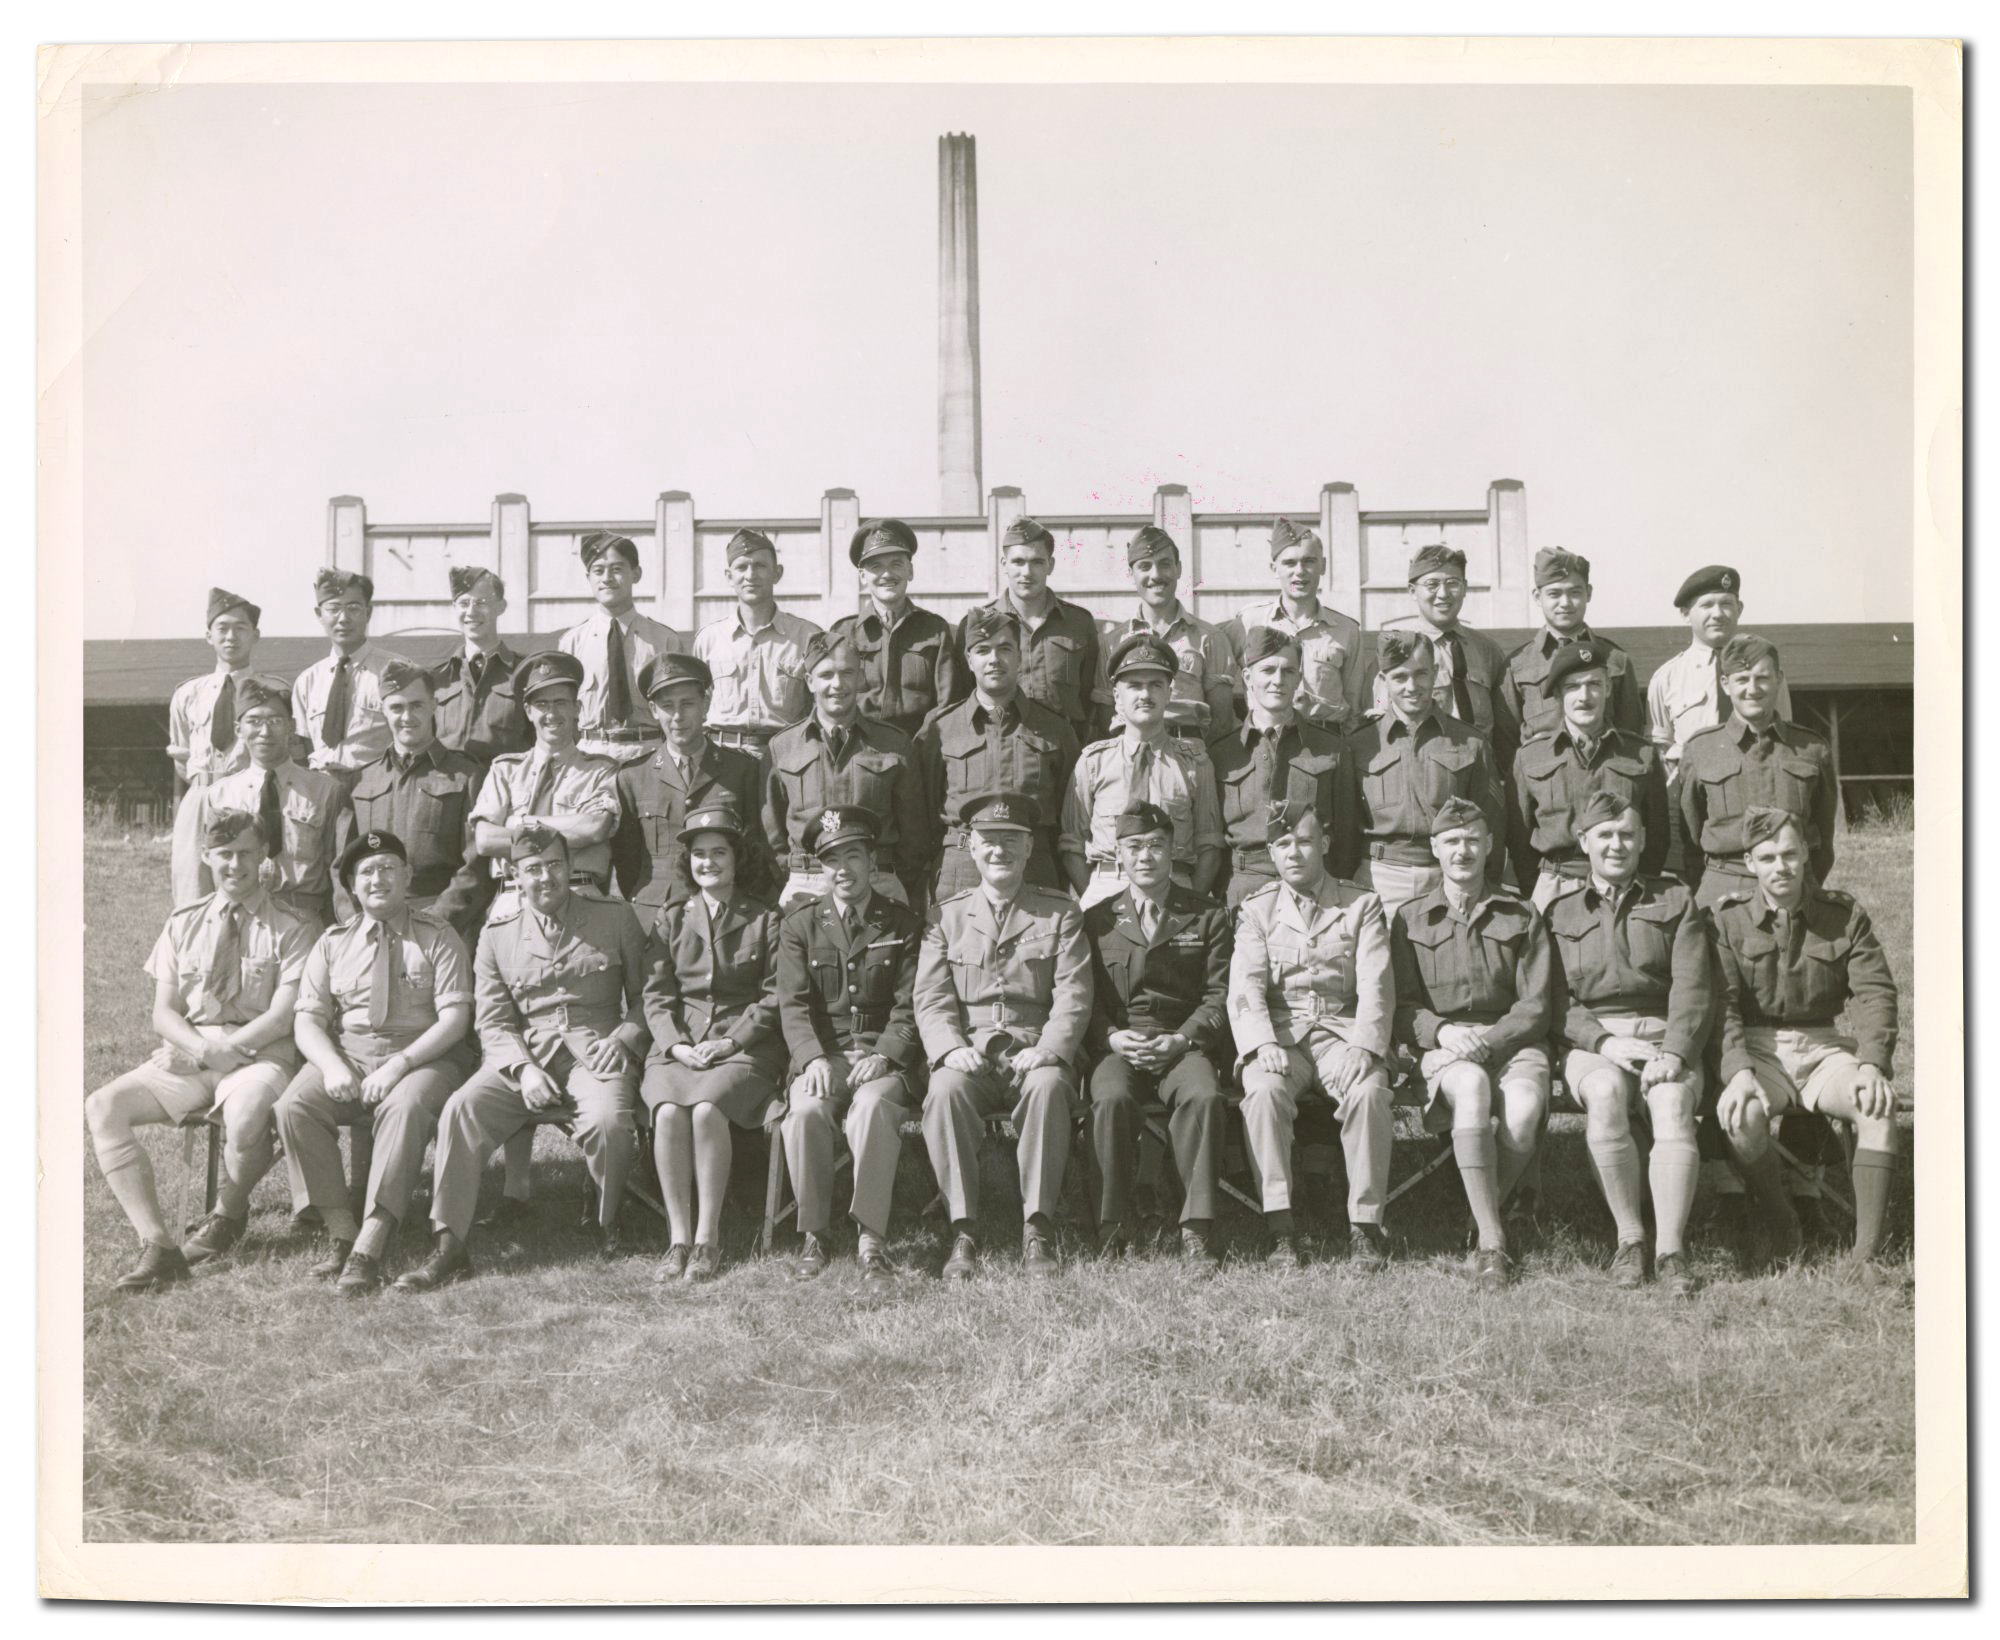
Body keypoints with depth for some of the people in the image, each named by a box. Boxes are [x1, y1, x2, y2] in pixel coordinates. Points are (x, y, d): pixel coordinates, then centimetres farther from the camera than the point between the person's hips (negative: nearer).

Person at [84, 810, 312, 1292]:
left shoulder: (288, 931, 2)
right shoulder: (183, 926, 14)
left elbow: (282, 1017, -7)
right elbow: (163, 1013, 7)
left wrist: (223, 1049, -16)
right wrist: (204, 1049, -13)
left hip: (259, 1058, -4)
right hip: (186, 1059, 4)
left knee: (245, 1111, -38)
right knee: (103, 1107, -20)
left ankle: (226, 1216, -6)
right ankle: (156, 1245, -22)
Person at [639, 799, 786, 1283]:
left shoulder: (766, 919, 9)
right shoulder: (671, 920, 17)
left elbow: (775, 996, 3)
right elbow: (656, 994, 10)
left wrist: (730, 1041, -10)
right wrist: (678, 1045, -7)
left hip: (745, 1046, -2)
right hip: (677, 1047, 2)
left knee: (707, 1108, -33)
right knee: (668, 1111, -30)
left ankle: (708, 1238, -25)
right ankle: (679, 1238, -23)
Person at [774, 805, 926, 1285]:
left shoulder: (904, 924, 9)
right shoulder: (799, 926, 12)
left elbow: (909, 1005, 2)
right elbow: (793, 1003, 2)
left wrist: (883, 1056, -15)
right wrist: (814, 1058, -15)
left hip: (886, 1057, -1)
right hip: (822, 1055, 1)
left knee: (872, 1106, -34)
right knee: (806, 1111, -31)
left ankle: (872, 1240, -30)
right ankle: (813, 1237, -18)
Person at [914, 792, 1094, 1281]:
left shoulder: (1061, 915, 12)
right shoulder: (945, 916, 16)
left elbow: (1073, 998, 2)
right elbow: (931, 1000, 6)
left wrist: (1047, 1049, -17)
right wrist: (951, 1048, -14)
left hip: (1034, 1052, -1)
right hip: (968, 1053, 1)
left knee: (1048, 1087, -35)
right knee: (945, 1090, -32)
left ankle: (1038, 1231, -30)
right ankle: (963, 1232, -27)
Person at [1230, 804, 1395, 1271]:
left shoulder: (1362, 905, 11)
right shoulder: (1256, 910, 12)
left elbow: (1376, 985, 0)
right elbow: (1245, 986, 0)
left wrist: (1363, 1045, -18)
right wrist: (1263, 1043, -19)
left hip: (1341, 1034, 0)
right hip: (1279, 1036, 0)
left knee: (1369, 1091, -32)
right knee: (1264, 1090, -33)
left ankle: (1367, 1226, -24)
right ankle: (1280, 1229, -31)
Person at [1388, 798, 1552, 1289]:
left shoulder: (1522, 917, 15)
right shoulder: (1409, 918, 14)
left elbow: (1536, 1006, 6)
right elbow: (1401, 1009, 8)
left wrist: (1489, 1039, -12)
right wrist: (1443, 1030, -13)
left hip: (1512, 1041, 1)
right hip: (1442, 1048, -1)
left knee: (1525, 1107, -34)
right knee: (1472, 1087, -37)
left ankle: (1485, 1214, -9)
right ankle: (1493, 1241, -36)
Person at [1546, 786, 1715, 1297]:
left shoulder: (1676, 901, 14)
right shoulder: (1557, 908, 12)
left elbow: (1692, 988, 2)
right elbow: (1554, 1002, 3)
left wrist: (1673, 1052, -14)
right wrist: (1606, 1043, -14)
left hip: (1665, 1038, 1)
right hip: (1590, 1042, 0)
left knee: (1673, 1102, -32)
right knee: (1606, 1091, -34)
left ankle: (1670, 1249, -31)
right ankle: (1629, 1237, -22)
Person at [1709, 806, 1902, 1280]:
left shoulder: (1845, 915, 3)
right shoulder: (1727, 919, -2)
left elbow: (1874, 993, -4)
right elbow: (1722, 1004, -9)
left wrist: (1871, 1064, -21)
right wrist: (1739, 1072, -26)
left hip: (1825, 1047, 2)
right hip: (1756, 1048, -1)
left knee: (1880, 1104, -29)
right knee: (1741, 1115, -33)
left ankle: (1865, 1249, -24)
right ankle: (1781, 1224, -7)